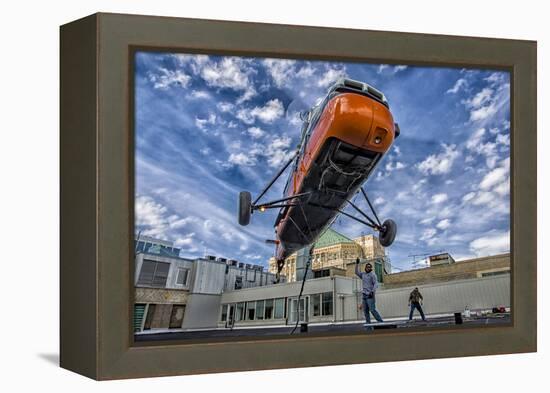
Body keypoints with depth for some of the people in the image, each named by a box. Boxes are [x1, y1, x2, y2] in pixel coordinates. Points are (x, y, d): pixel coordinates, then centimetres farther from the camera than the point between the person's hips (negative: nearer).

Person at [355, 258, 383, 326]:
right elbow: (356, 272, 25)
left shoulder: (372, 274, -2)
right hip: (364, 295, 7)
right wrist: (357, 263, 16)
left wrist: (373, 291, -25)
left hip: (370, 295, -7)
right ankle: (368, 323, 1)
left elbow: (376, 284, -10)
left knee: (372, 310, -15)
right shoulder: (363, 275, 17)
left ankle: (380, 321, -13)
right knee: (365, 310, 1)